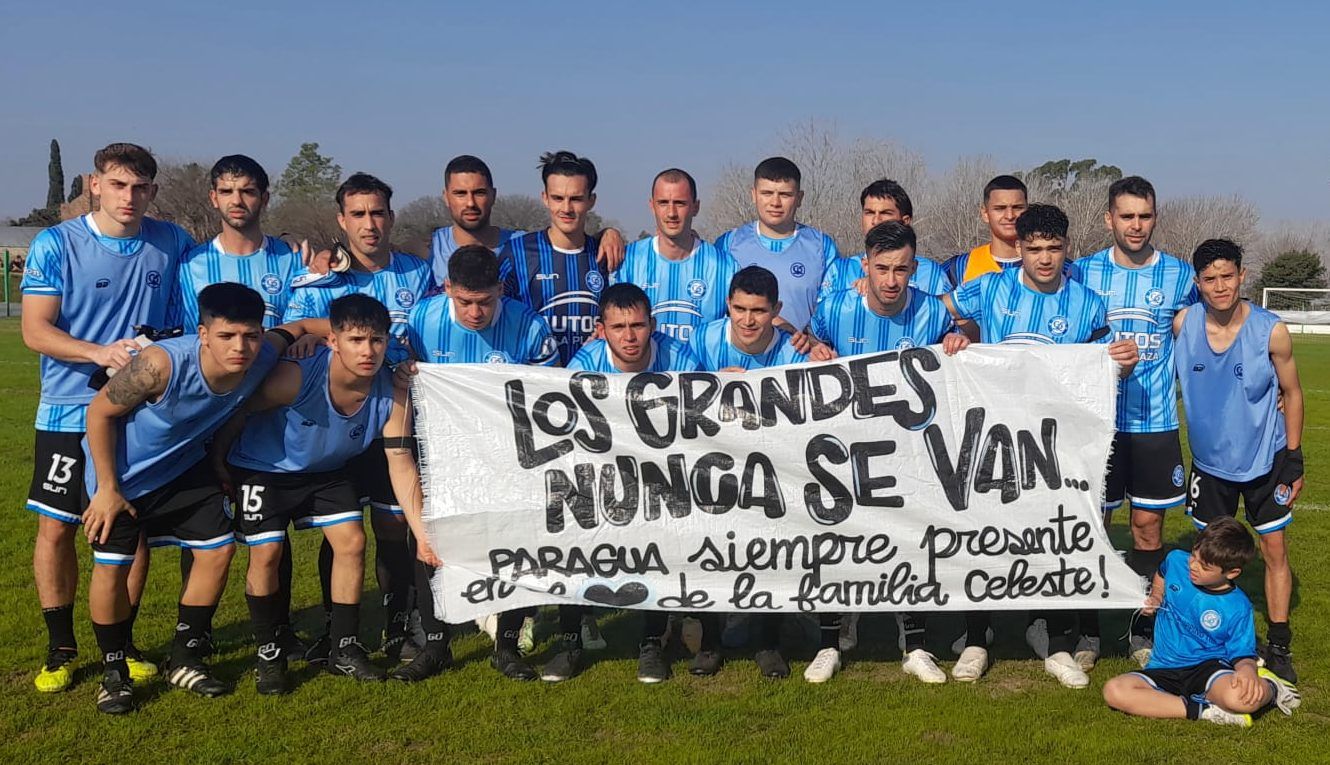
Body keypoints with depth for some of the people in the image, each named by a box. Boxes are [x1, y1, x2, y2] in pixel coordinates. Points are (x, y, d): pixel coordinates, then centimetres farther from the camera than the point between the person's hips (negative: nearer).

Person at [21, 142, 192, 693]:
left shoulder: (172, 243, 2)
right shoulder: (55, 245, -5)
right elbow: (35, 331, -9)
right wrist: (101, 352, -24)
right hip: (70, 412, -2)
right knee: (56, 527, 1)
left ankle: (120, 644, 23)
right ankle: (60, 648, 18)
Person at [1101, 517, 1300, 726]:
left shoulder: (1238, 608, -11)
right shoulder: (1176, 560, -1)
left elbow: (1243, 656, -7)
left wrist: (1248, 670, -30)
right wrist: (1156, 597, 9)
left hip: (1208, 669, -3)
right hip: (1163, 670, 3)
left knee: (1243, 698, -40)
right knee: (1114, 691, -29)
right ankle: (1202, 710, -24)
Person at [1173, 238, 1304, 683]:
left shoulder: (1270, 331, -15)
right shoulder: (1183, 324, -12)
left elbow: (1292, 393, -4)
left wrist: (1295, 460, -4)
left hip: (1266, 460, -2)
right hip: (1210, 462, 2)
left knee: (1275, 551, 4)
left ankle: (1278, 647, 16)